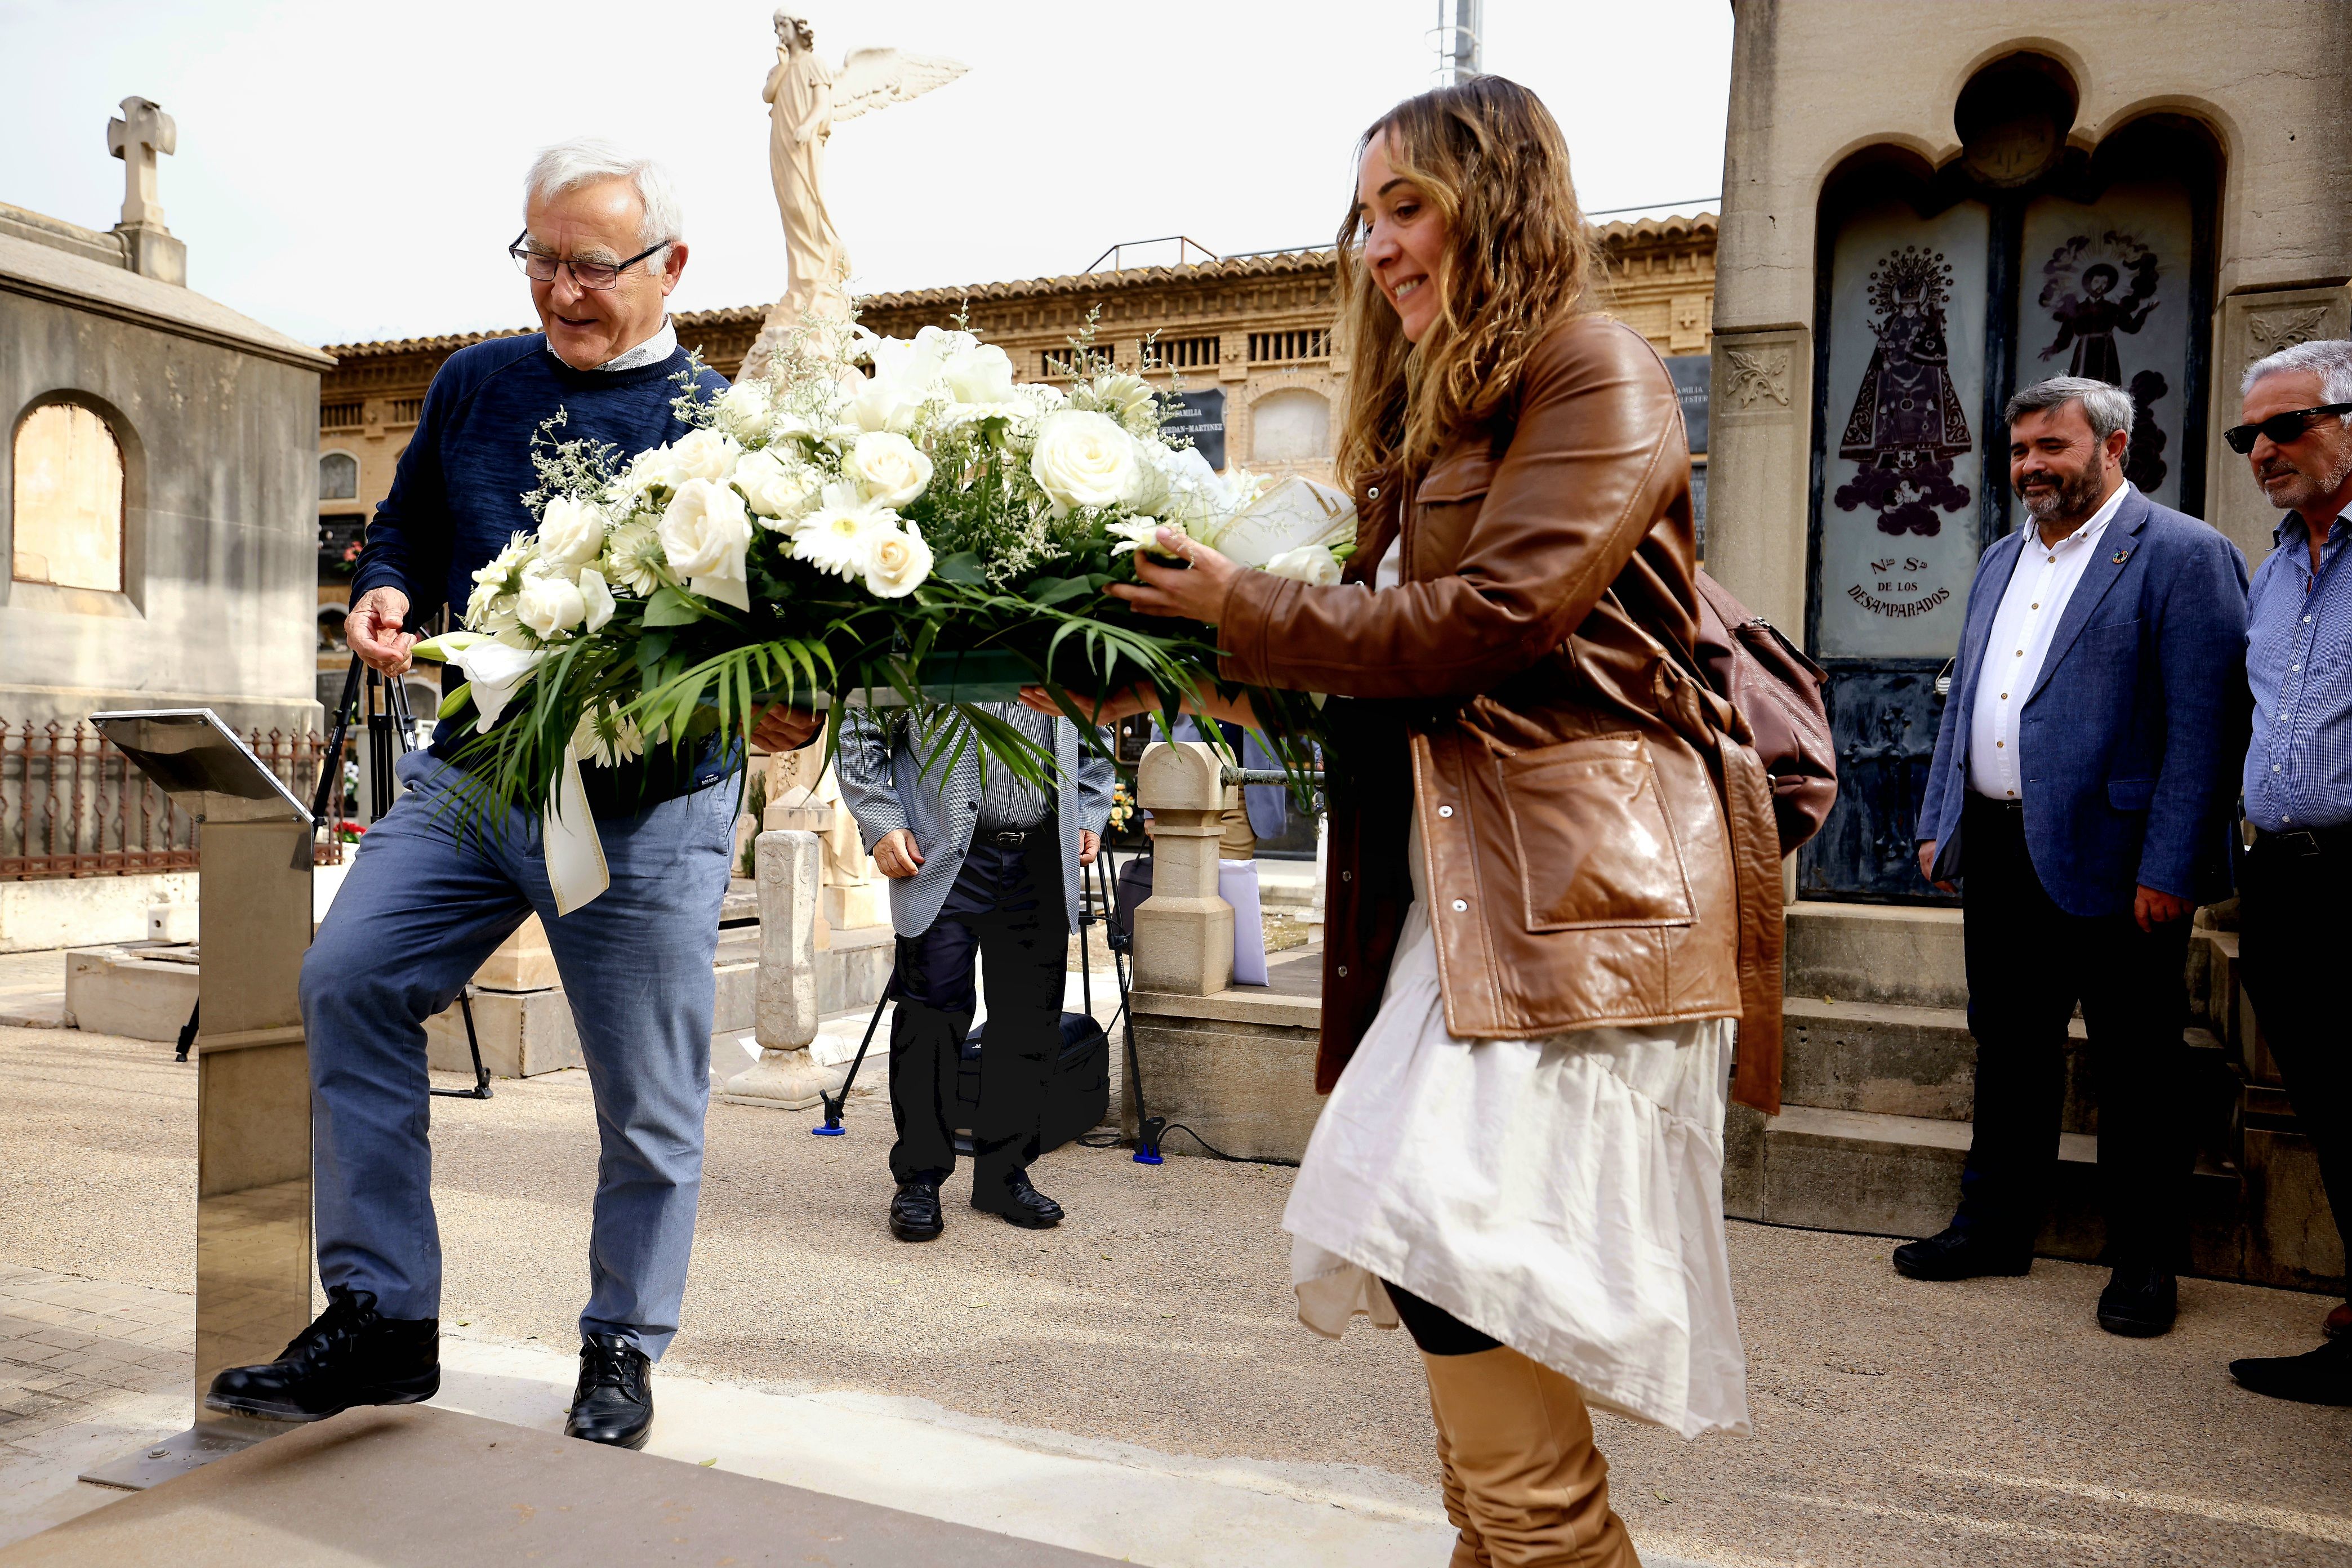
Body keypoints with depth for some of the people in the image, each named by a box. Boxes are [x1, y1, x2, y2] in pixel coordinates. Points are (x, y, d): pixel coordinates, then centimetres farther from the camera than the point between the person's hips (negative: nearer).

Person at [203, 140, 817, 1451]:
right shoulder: (476, 386, 10)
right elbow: (407, 529, 21)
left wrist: (782, 705, -24)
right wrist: (385, 596, -2)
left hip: (650, 807, -4)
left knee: (648, 1094, 3)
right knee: (349, 981, -9)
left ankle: (623, 1353, 24)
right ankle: (381, 1322, 6)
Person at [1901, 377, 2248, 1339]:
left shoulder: (2182, 556, -7)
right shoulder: (2000, 562, 17)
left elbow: (2203, 727, -13)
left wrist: (2169, 870, -18)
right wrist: (1937, 823, 14)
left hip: (2109, 861, -7)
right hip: (1997, 855, 7)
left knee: (2136, 1068, 5)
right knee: (2007, 1050, 16)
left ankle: (2145, 1262, 19)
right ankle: (1995, 1226, 29)